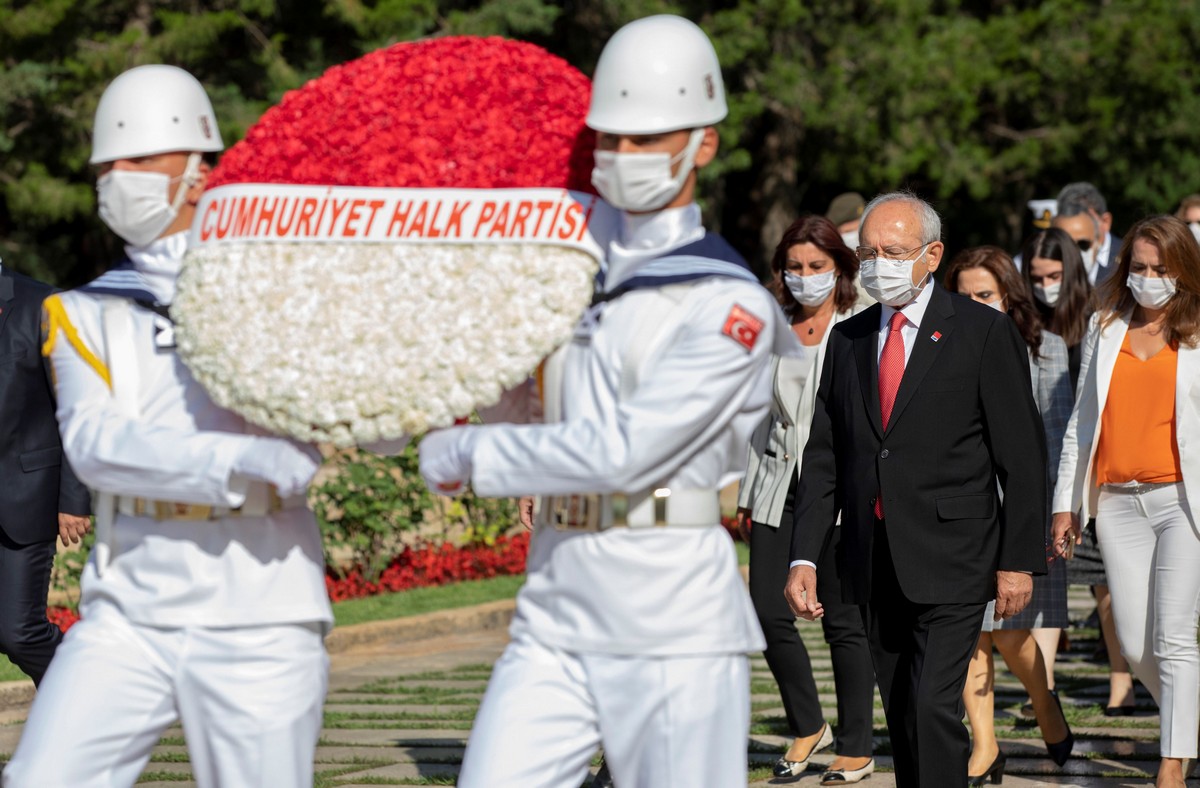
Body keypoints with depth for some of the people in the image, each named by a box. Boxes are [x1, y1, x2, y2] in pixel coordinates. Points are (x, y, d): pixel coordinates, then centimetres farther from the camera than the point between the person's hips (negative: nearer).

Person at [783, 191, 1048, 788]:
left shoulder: (984, 333, -3)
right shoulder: (847, 340, 11)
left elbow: (1022, 456, -4)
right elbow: (823, 457, 11)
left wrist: (1018, 561, -8)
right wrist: (804, 558, 2)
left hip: (951, 563, -5)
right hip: (875, 567, 5)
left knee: (932, 707, -15)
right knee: (901, 715, 10)